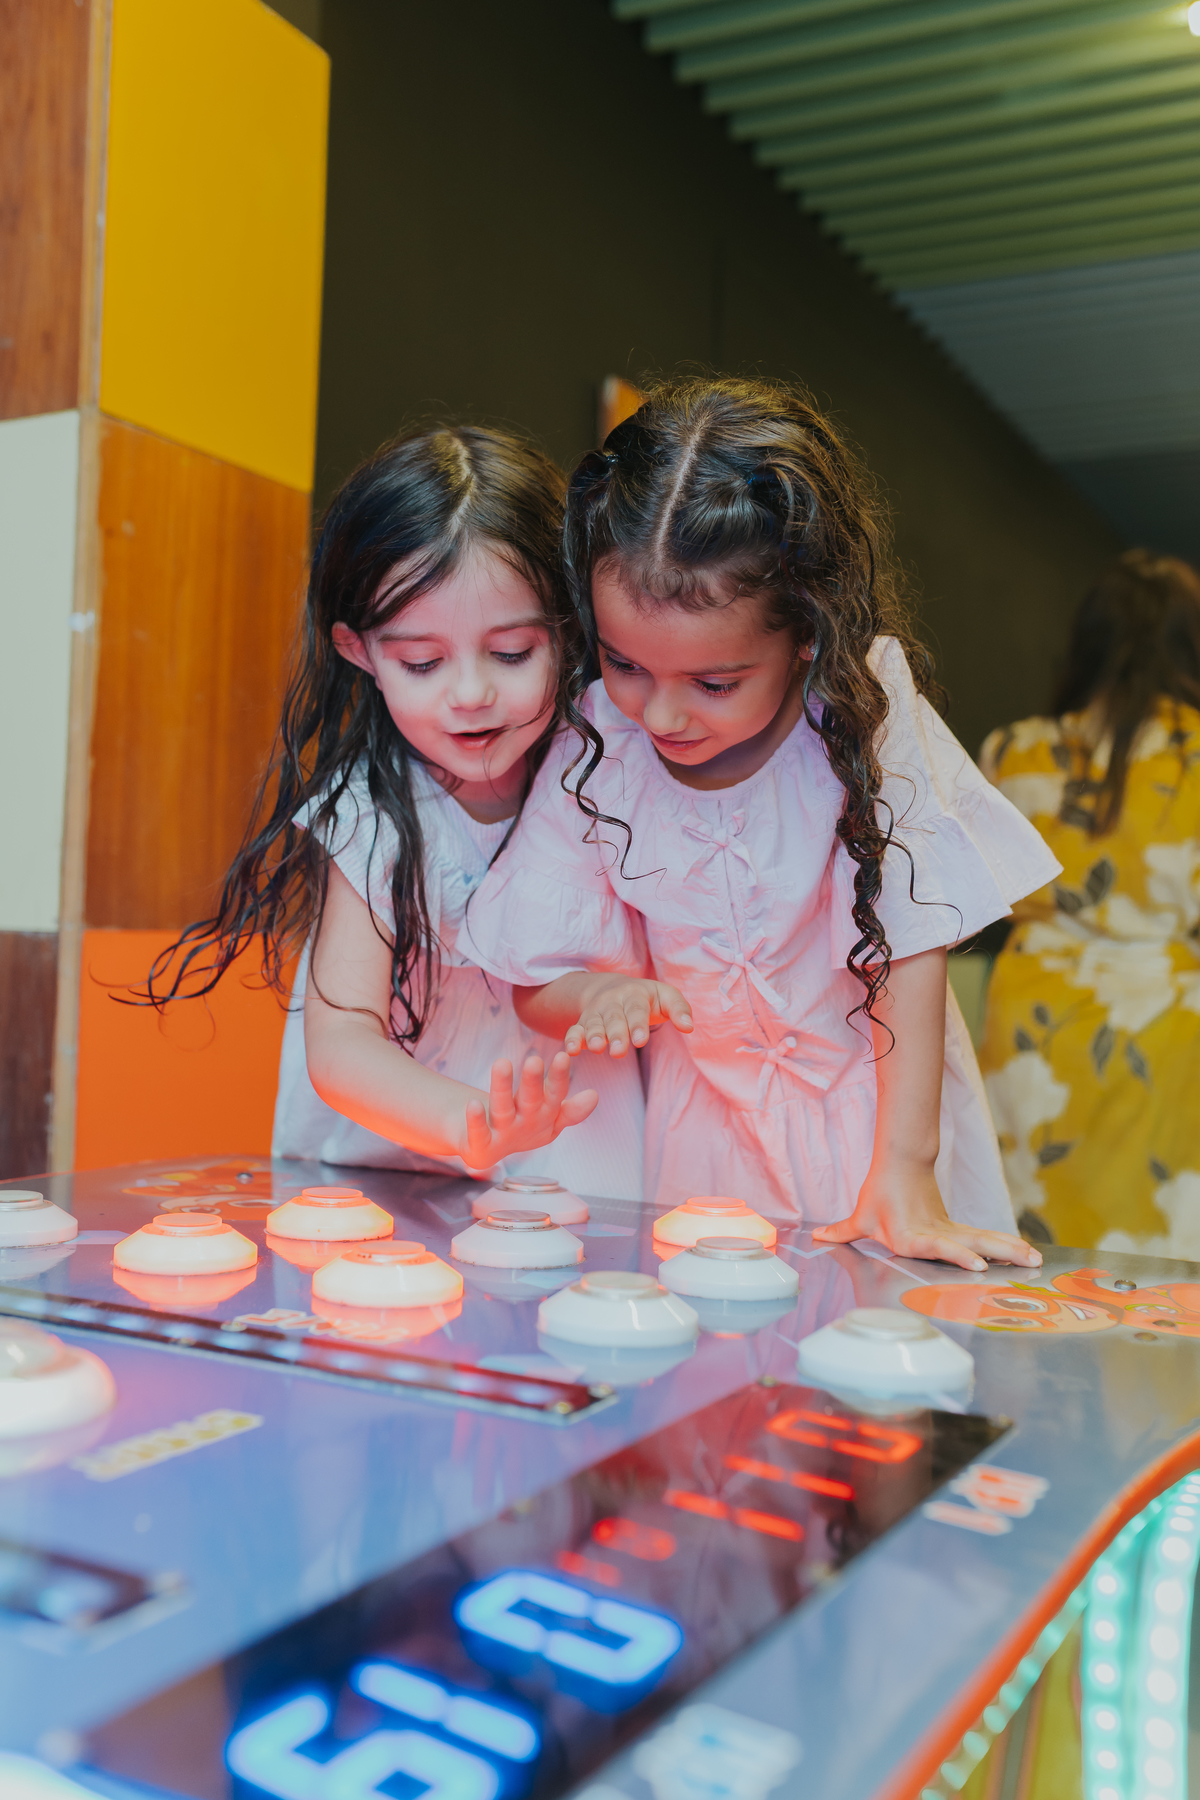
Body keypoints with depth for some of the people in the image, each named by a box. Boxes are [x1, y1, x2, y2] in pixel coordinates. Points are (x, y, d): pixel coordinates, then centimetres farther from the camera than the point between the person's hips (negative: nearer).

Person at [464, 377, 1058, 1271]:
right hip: (707, 1125, 1)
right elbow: (536, 983, -7)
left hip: (878, 1102, -1)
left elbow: (911, 942, -17)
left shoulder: (867, 711, -19)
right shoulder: (594, 753, -15)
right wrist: (602, 995, -29)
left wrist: (904, 1171, -22)